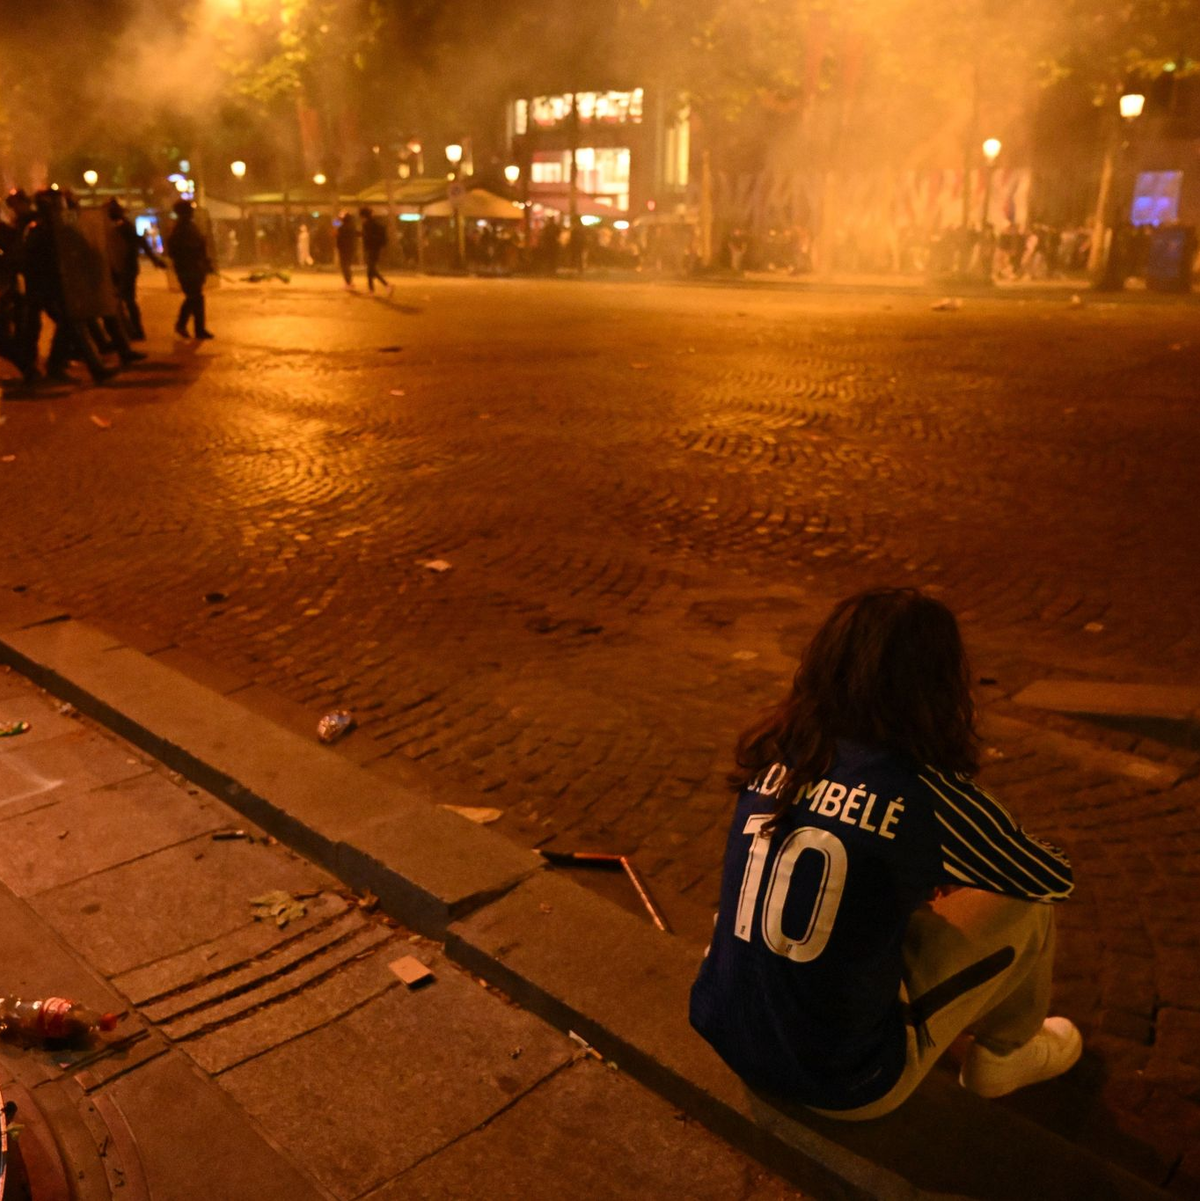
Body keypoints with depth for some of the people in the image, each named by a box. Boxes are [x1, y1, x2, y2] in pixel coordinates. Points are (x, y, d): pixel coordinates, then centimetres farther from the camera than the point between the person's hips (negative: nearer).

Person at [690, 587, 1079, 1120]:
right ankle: (1008, 1052, 34)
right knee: (1024, 908, 6)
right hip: (839, 1087, -5)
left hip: (723, 1036, 6)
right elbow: (1055, 878, 1)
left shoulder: (773, 754, -4)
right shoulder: (926, 796, -19)